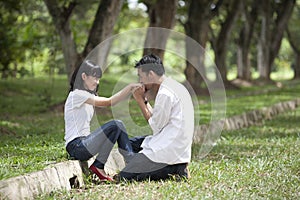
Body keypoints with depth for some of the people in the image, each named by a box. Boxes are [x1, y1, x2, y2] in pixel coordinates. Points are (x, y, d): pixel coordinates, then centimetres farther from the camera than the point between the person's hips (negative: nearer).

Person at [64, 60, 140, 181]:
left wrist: (131, 90, -5)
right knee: (114, 126, -20)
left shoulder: (88, 95, 19)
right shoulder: (77, 95, -12)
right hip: (76, 146, -10)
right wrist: (130, 87, -19)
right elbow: (108, 102, -19)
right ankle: (98, 166, -12)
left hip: (84, 141, 10)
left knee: (119, 125, 2)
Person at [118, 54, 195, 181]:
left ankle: (176, 170, -9)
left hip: (170, 149, -10)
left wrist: (141, 101, -5)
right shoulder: (174, 87, 13)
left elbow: (155, 127, -11)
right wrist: (144, 100, 7)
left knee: (124, 177, -11)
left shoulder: (165, 94, -18)